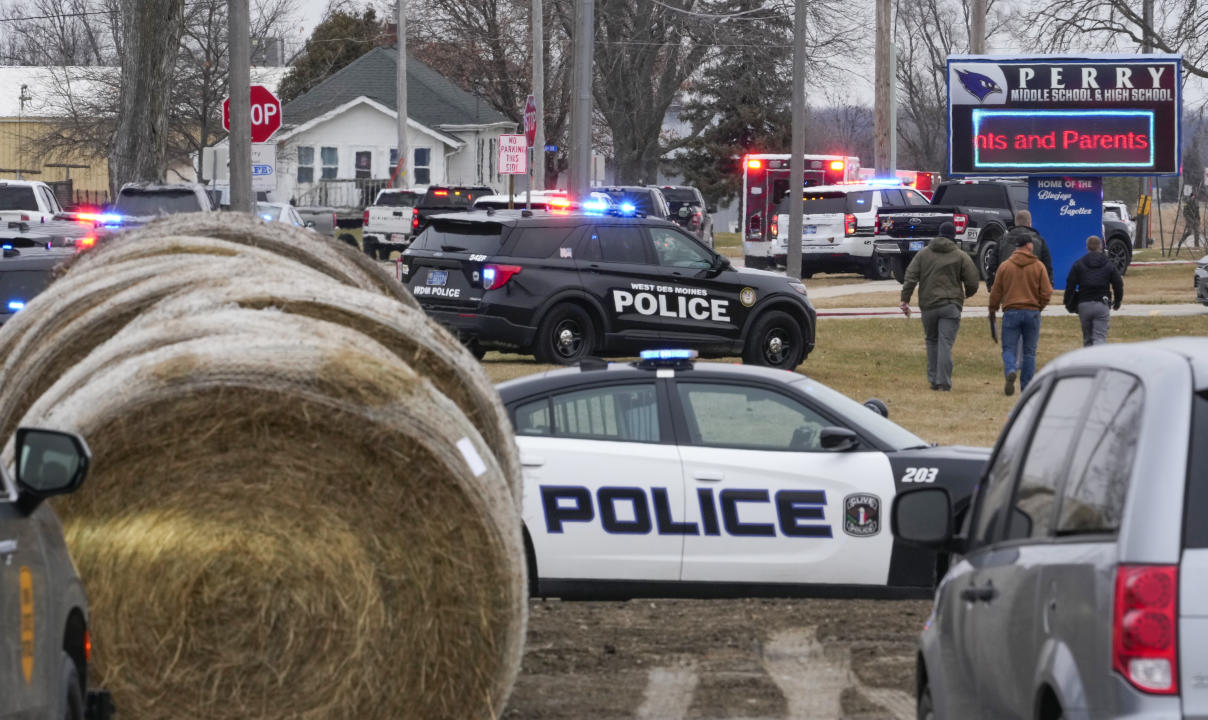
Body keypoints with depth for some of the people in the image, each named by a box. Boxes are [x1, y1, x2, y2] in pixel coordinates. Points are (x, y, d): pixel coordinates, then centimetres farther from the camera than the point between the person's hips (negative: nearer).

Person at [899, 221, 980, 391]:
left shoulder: (923, 254, 8)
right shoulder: (960, 256, 2)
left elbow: (911, 277, 1)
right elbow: (972, 282, 1)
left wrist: (905, 300, 1)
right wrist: (965, 295, 22)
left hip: (928, 305, 2)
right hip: (951, 305, -2)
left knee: (932, 341, 16)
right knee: (945, 343, -5)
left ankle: (933, 379, 13)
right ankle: (944, 381, -12)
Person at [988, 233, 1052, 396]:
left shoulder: (1004, 266, 1)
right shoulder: (1038, 266, -1)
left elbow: (996, 292, 5)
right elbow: (1047, 292, -3)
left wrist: (993, 309, 22)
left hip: (1011, 313, 0)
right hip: (1032, 313, 0)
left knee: (1008, 348, 3)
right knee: (1029, 351, 9)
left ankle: (1010, 371, -27)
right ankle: (1026, 387, 8)